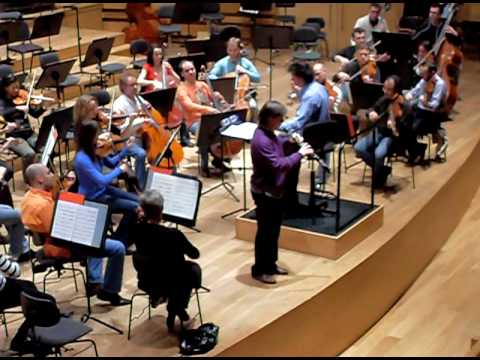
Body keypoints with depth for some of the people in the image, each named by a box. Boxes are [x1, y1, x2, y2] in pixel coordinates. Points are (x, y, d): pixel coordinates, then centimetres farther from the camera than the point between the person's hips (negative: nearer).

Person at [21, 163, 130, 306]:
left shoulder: (29, 197, 4)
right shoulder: (43, 204, -29)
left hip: (53, 242, 11)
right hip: (63, 246, -11)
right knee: (118, 248, -10)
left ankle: (94, 282, 29)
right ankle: (110, 292, 6)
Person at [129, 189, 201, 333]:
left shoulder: (136, 229, -20)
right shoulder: (174, 235, -30)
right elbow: (195, 254, -11)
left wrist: (142, 217, -7)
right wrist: (181, 245, 7)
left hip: (147, 280, 5)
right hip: (173, 283, -5)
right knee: (194, 268, 27)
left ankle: (157, 295, 30)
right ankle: (176, 309, 25)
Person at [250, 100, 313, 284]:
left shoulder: (269, 134, 3)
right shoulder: (261, 141, -28)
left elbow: (277, 146, 24)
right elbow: (278, 165, -32)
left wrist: (289, 141, 6)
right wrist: (299, 154, -25)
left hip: (276, 190, 10)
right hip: (265, 192, -10)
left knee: (274, 229, 19)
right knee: (265, 231, 3)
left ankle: (271, 264, 33)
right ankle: (260, 270, 16)